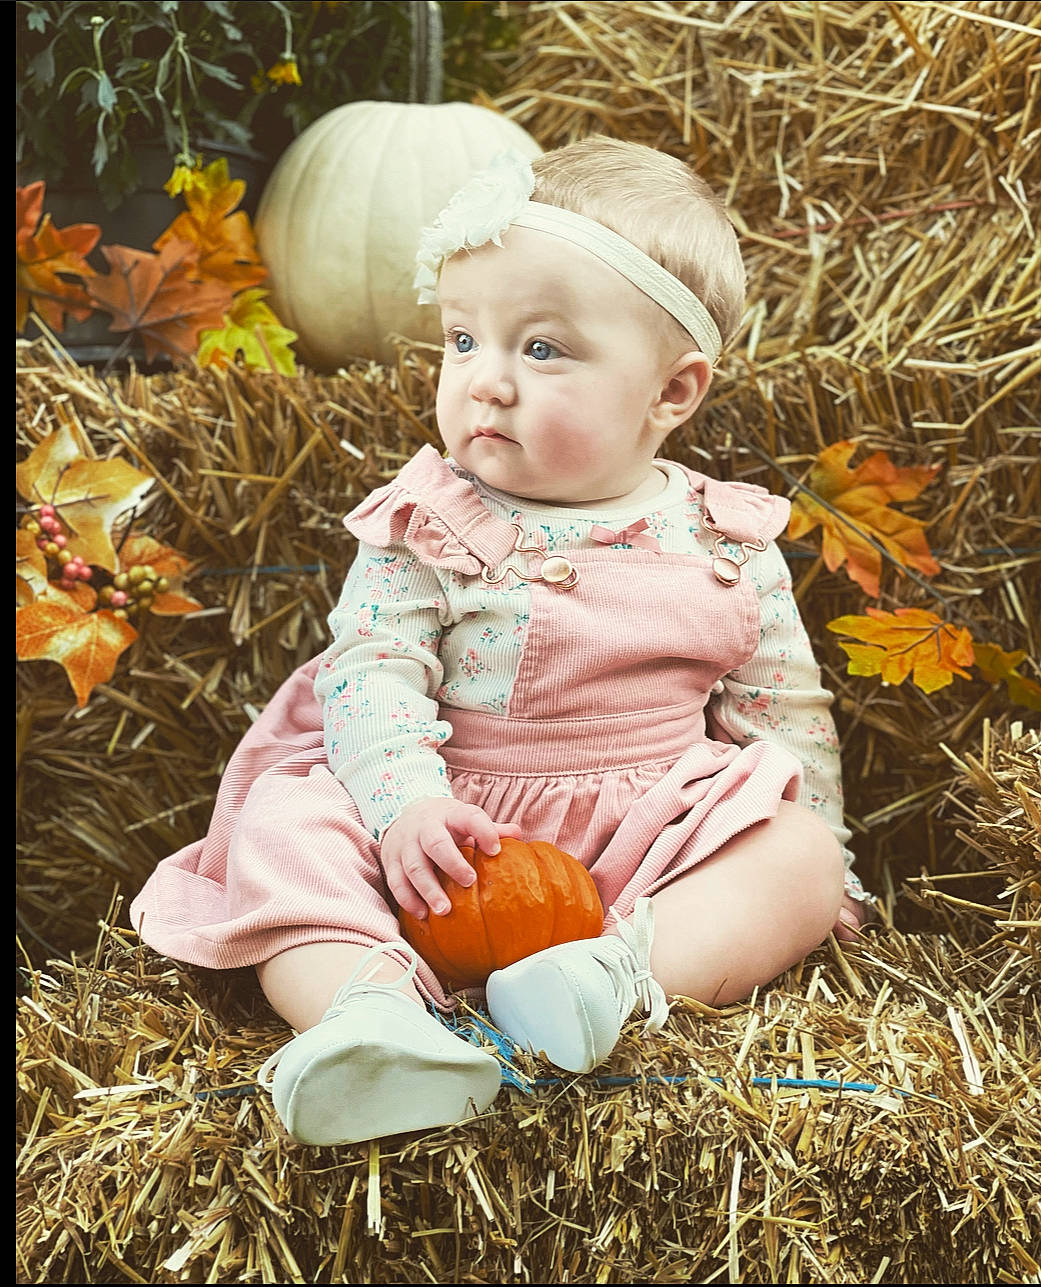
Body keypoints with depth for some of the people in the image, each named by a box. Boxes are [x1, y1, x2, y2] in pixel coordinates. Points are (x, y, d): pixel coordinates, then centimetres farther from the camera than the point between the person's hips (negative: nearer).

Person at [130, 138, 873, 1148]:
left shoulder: (724, 545, 2)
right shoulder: (426, 525, -2)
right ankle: (368, 999, -47)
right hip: (452, 825, -1)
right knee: (286, 830, -23)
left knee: (801, 864, -21)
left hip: (656, 827, 1)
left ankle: (626, 971, -40)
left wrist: (807, 851, 6)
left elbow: (786, 715, 10)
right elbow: (372, 671, -12)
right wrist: (407, 804, -29)